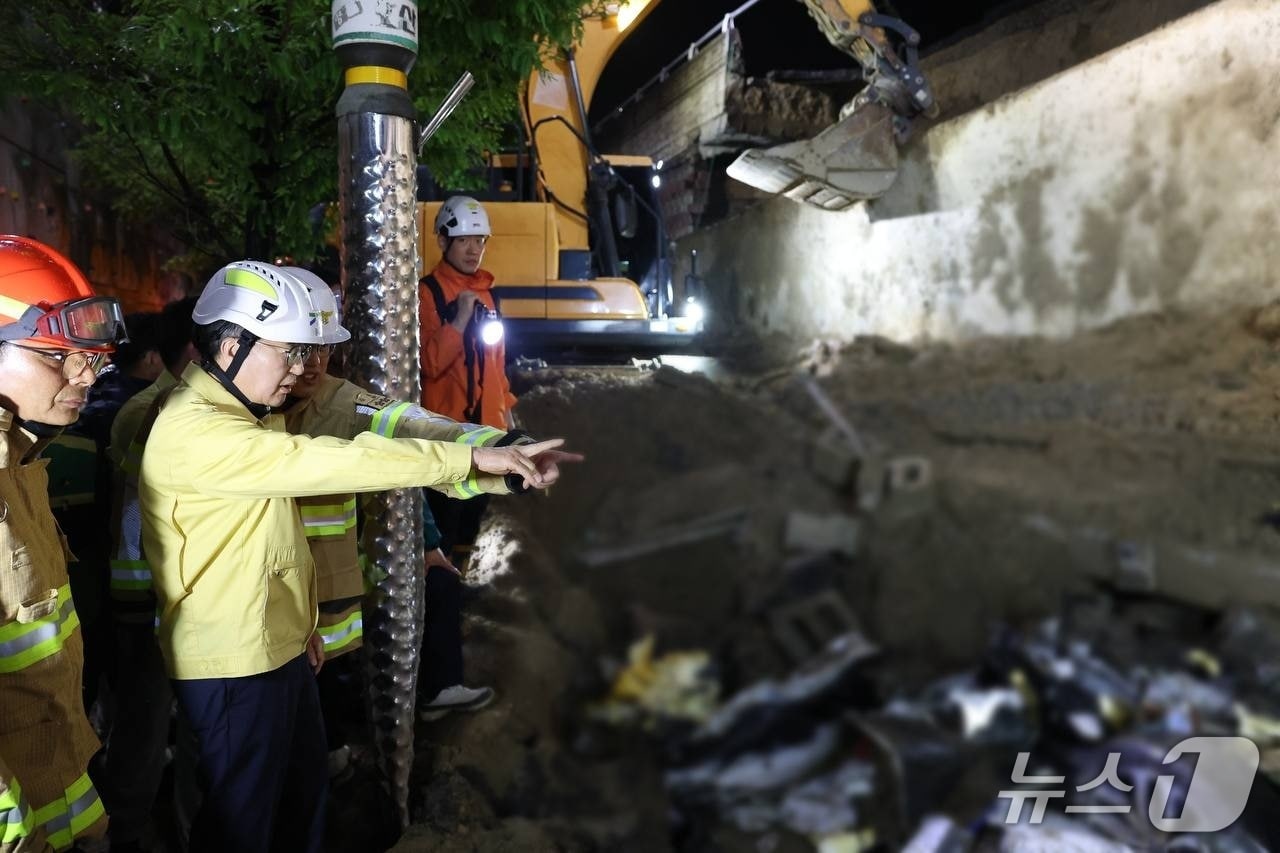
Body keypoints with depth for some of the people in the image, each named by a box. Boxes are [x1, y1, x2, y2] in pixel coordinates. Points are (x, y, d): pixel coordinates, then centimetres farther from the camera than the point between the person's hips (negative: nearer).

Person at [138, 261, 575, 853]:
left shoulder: (245, 414, 10)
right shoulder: (194, 431, -24)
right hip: (232, 664, -10)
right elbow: (327, 462, -33)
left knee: (303, 794, 22)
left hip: (276, 646, 10)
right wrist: (471, 458, -32)